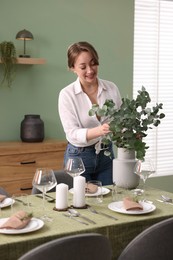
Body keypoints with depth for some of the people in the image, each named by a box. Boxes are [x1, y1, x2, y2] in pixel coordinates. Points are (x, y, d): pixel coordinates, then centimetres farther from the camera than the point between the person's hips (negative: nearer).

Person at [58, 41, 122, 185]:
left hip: (106, 155, 3)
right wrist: (99, 131, -36)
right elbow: (72, 133, -18)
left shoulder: (111, 88, -3)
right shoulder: (67, 94, -11)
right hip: (78, 156, -3)